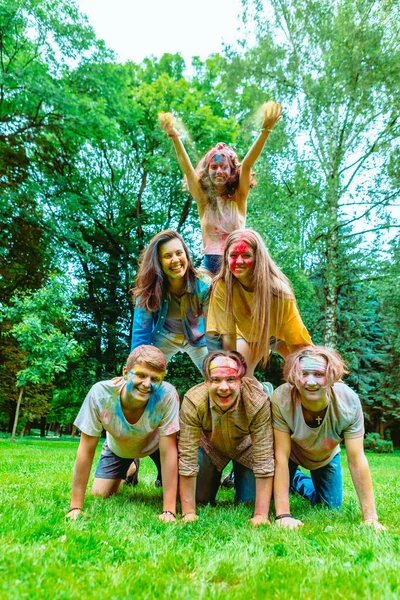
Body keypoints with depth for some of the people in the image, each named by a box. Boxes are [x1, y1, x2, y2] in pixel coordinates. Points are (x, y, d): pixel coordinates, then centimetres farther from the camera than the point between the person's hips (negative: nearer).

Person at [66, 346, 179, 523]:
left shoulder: (167, 395, -41)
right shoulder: (100, 393, -38)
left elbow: (168, 451, -33)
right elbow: (86, 450, -28)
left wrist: (168, 511, -33)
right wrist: (75, 507, -25)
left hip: (155, 444, -1)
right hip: (117, 447, 1)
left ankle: (163, 479, 25)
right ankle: (130, 472, 30)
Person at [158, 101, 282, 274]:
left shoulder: (239, 197, 3)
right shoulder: (203, 199, 5)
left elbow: (247, 165, -11)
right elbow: (187, 168, -8)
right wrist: (174, 137, -22)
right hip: (211, 262, 1)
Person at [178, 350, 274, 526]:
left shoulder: (258, 402, -37)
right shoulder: (193, 401, -36)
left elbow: (264, 461, -30)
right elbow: (187, 459, -29)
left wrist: (261, 515, -30)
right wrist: (188, 513, -26)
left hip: (245, 447, 0)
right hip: (209, 446, 1)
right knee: (199, 499, -3)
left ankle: (238, 476, 27)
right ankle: (214, 478, 29)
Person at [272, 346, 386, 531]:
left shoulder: (349, 401, -36)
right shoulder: (281, 399, -40)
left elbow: (356, 461, -28)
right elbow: (281, 456, -33)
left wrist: (370, 517, -27)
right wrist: (283, 515, -34)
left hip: (326, 456, 2)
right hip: (291, 454, -1)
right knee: (272, 501, -3)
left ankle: (297, 481, 38)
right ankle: (289, 480, 31)